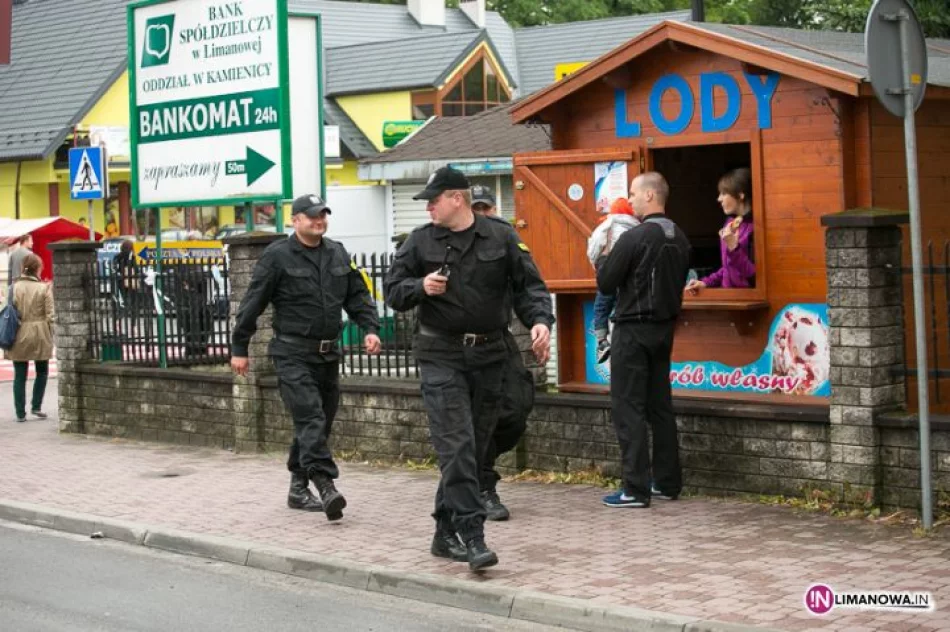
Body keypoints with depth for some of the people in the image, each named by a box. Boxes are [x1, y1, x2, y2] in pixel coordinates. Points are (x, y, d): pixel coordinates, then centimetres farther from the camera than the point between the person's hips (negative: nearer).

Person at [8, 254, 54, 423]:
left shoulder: (15, 286, -3)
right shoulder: (44, 288, -7)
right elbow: (49, 315, -8)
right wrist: (51, 335, 2)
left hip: (19, 334, 2)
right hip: (39, 334, -2)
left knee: (19, 375, 7)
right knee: (42, 371, 18)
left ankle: (20, 412, 7)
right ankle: (36, 406, 11)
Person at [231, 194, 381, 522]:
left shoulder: (338, 254, 12)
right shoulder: (278, 256, -6)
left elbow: (357, 295, 16)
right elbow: (252, 304, -4)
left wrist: (370, 328, -1)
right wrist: (239, 348, -3)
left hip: (328, 354, 7)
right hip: (293, 355, -6)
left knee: (319, 423, 11)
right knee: (311, 419, -17)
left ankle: (298, 488, 23)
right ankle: (326, 486, -26)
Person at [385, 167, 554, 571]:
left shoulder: (502, 238, 5)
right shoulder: (421, 242, 6)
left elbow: (529, 286, 5)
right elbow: (393, 291, 7)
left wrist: (540, 321, -13)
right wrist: (421, 287, -14)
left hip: (489, 356, 2)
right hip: (441, 356, -2)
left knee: (475, 448, 7)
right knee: (457, 446, -13)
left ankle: (446, 534, 20)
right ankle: (472, 537, -16)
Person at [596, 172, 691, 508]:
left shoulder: (634, 238, -17)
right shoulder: (679, 239, 7)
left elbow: (605, 283, -13)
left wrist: (607, 256, 4)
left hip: (633, 329, -8)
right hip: (665, 328, 8)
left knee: (628, 408, -4)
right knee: (660, 406, 14)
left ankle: (635, 488, -5)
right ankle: (667, 482, 18)